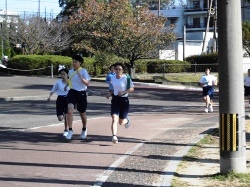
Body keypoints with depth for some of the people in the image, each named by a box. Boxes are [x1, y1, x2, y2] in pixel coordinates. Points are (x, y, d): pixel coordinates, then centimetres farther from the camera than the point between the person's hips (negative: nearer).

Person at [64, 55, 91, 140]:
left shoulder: (83, 71, -9)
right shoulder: (70, 71, 6)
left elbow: (87, 83, -17)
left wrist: (80, 76, -27)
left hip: (81, 93, -3)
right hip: (72, 92, 3)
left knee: (82, 113, 13)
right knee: (70, 110, -21)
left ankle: (84, 130, 39)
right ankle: (70, 130, -16)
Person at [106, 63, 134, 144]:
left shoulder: (126, 78, -11)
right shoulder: (112, 78, 5)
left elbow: (132, 88, -8)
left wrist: (123, 92, -22)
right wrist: (110, 94, 5)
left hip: (124, 100, -3)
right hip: (115, 100, 3)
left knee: (121, 122, 8)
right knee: (114, 119, -16)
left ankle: (127, 120, 45)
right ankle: (114, 136, -24)